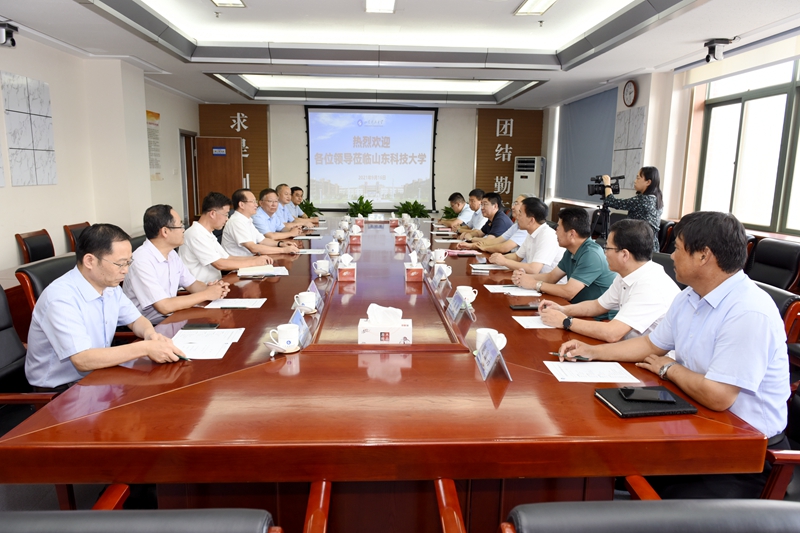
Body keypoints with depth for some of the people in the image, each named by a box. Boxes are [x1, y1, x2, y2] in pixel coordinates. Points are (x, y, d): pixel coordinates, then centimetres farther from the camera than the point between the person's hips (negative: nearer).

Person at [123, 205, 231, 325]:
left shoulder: (172, 254, 6)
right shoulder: (141, 261, -21)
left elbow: (191, 284, 15)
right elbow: (164, 307, -24)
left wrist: (211, 288, -7)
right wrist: (206, 294, -17)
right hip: (150, 326, -8)